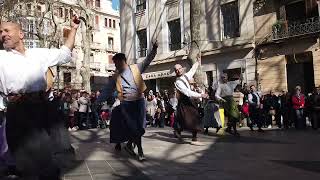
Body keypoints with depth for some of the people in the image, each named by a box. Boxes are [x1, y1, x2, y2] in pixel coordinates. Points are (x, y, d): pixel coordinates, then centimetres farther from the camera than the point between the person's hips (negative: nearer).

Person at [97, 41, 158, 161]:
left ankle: (129, 145, 25)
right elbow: (107, 90, 12)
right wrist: (98, 101, 9)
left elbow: (147, 60, -6)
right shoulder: (116, 76, 9)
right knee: (134, 127, -5)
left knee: (138, 127, 4)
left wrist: (154, 49, -21)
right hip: (126, 104, 0)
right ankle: (140, 151, 9)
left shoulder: (136, 68, 4)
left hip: (139, 101, 0)